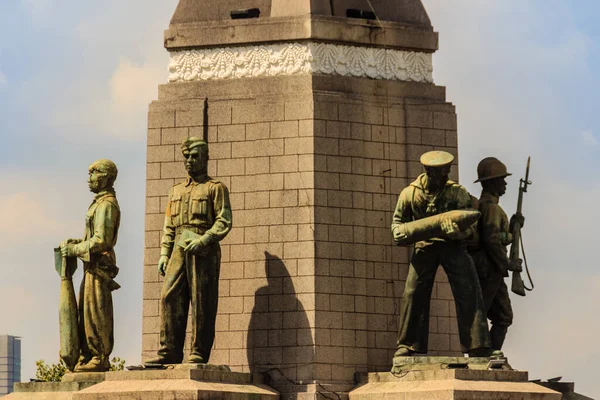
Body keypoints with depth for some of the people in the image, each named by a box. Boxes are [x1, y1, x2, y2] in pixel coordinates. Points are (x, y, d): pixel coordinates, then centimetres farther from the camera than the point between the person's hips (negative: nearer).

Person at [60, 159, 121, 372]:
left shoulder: (107, 205, -13)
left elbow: (101, 241, -21)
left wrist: (75, 249, -13)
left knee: (96, 312, -9)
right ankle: (86, 357, 16)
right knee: (85, 312, 12)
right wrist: (74, 242, 10)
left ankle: (100, 359, -7)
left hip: (99, 266, -10)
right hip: (92, 267, 10)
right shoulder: (99, 203, 20)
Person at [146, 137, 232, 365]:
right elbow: (168, 226, 21)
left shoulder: (216, 188, 5)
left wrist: (203, 240, -18)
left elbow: (224, 222, -6)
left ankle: (199, 355, -4)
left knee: (202, 304, -6)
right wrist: (164, 253, 10)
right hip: (179, 252, 5)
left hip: (204, 252, -5)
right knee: (170, 297, -5)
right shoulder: (176, 191, 23)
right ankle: (170, 352, -4)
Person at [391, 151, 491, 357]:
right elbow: (398, 220, 12)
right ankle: (408, 346, 6)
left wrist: (455, 231, -35)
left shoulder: (458, 192, -9)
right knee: (413, 293, -5)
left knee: (469, 293, -10)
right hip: (425, 246, 1)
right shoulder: (410, 193, -3)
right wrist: (400, 233, -11)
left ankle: (478, 347, -7)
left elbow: (468, 227, -12)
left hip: (453, 245, -1)